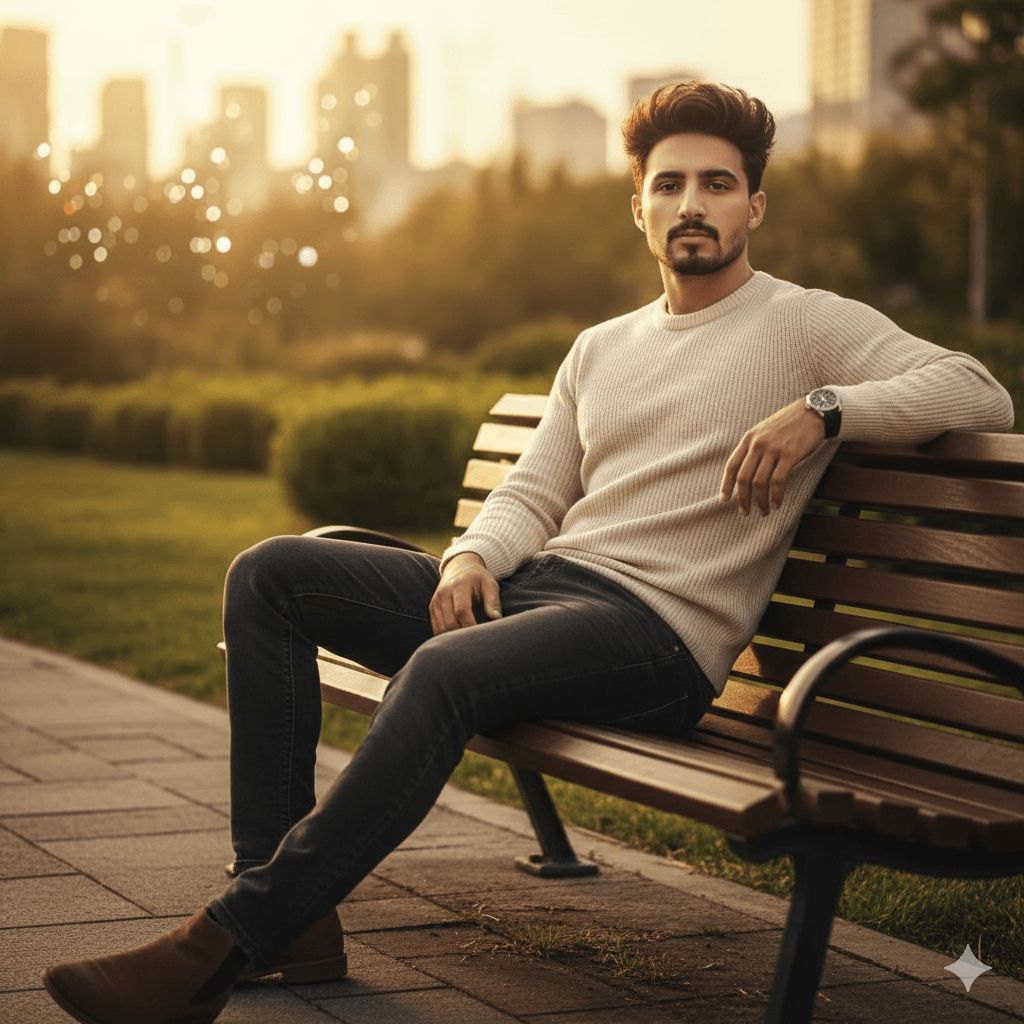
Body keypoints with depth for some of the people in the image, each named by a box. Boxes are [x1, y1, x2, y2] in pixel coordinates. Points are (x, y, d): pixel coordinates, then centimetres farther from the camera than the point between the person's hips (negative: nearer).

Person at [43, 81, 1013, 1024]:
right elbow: (531, 493, 19)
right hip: (533, 584, 8)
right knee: (269, 574, -4)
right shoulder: (599, 348, 23)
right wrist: (473, 556, -4)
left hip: (658, 630, -8)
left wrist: (820, 408, -21)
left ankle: (227, 946, -34)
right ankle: (293, 913, -14)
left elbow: (980, 393, -8)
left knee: (442, 671, -37)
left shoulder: (806, 323, 4)